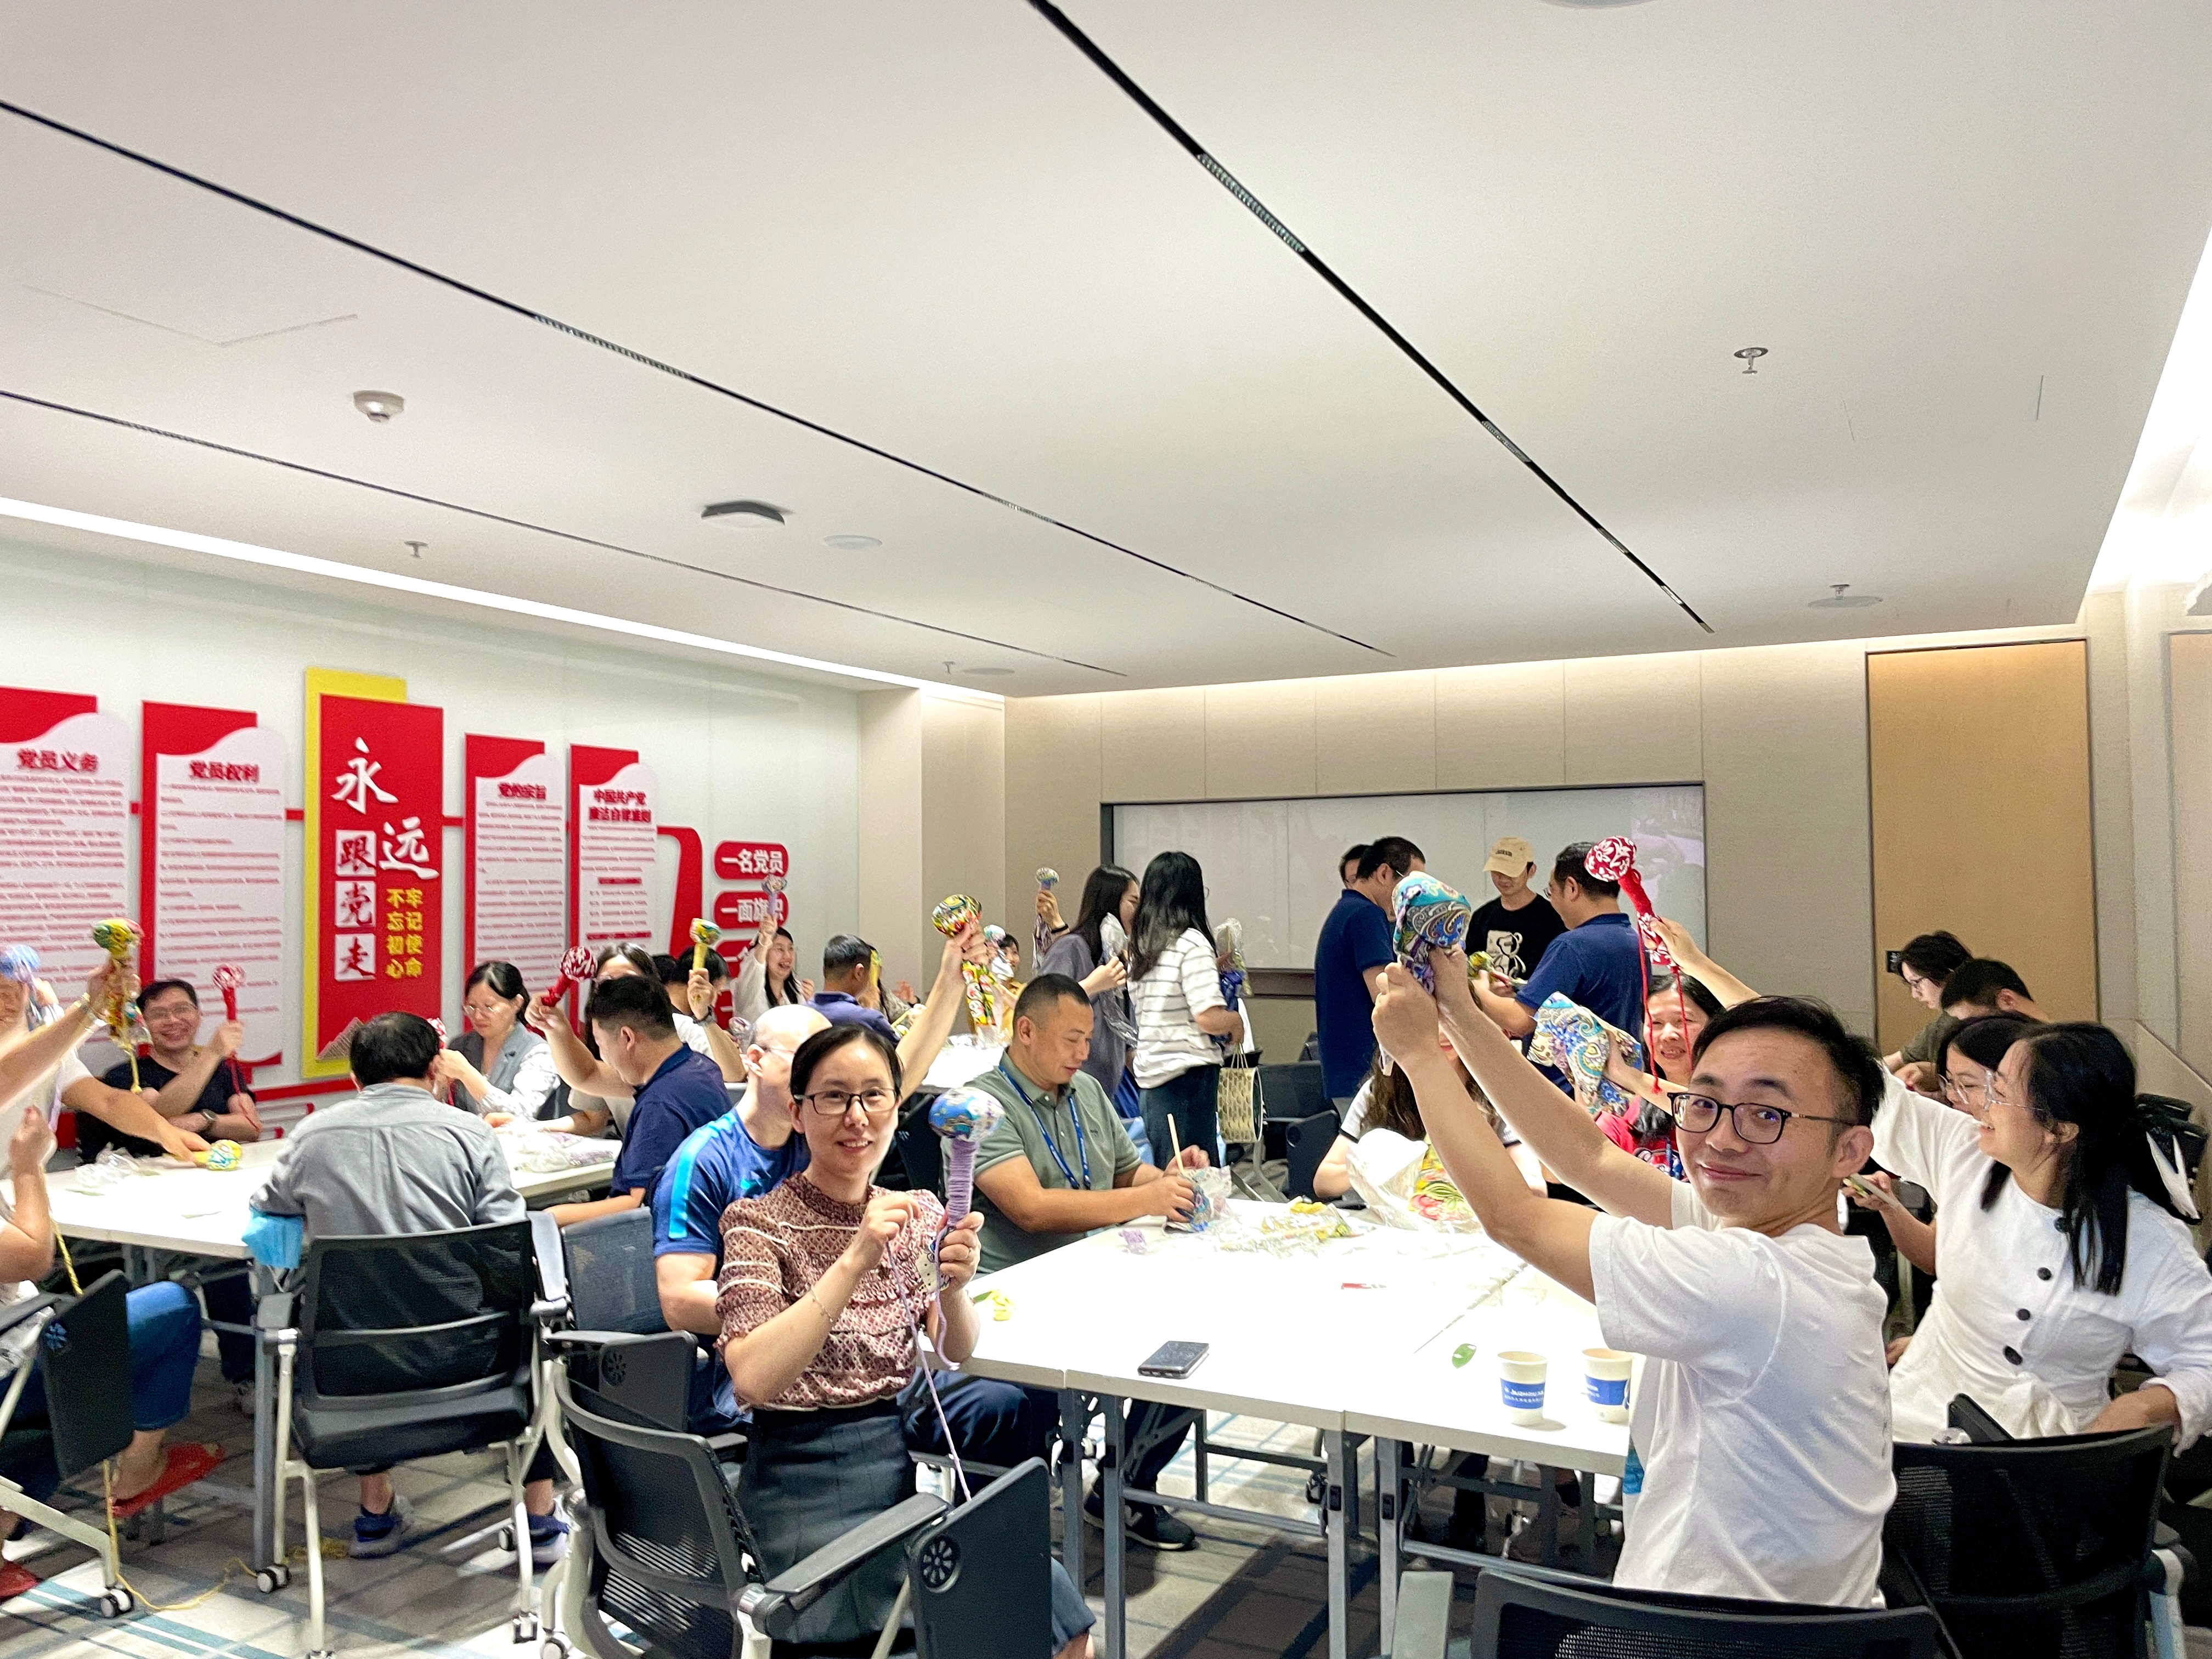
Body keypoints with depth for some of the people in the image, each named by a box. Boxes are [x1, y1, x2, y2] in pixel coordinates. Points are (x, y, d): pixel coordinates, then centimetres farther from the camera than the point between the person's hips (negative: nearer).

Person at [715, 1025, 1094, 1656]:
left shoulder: (916, 1213, 6)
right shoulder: (759, 1221, -10)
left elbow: (958, 1353, -2)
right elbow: (751, 1379, -24)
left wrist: (954, 1286, -23)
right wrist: (854, 1261, -32)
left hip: (906, 1456, 5)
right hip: (806, 1482, -5)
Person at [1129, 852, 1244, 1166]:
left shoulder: (1139, 944, 11)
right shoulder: (1191, 942, -12)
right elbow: (1209, 1018, -19)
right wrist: (1237, 1021, 1)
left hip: (1148, 1075, 8)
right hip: (1186, 1073, -8)